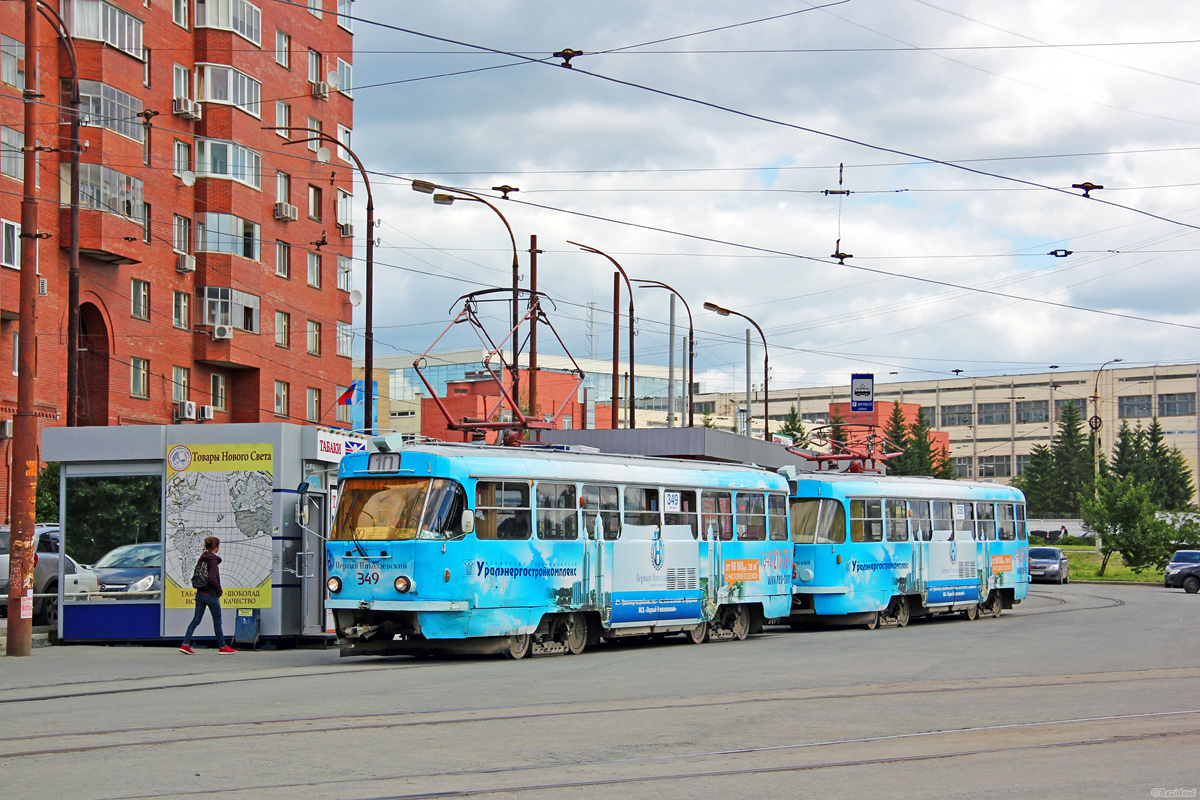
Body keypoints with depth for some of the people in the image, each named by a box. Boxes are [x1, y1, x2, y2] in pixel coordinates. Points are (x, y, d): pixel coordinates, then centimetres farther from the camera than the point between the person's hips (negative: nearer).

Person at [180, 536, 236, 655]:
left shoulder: (203, 558, 7)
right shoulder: (213, 560, -18)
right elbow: (212, 579, -26)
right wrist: (219, 590, -12)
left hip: (200, 593, 8)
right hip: (211, 595, -8)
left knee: (196, 619, 9)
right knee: (217, 621, 6)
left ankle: (185, 644, 2)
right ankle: (222, 647, 16)